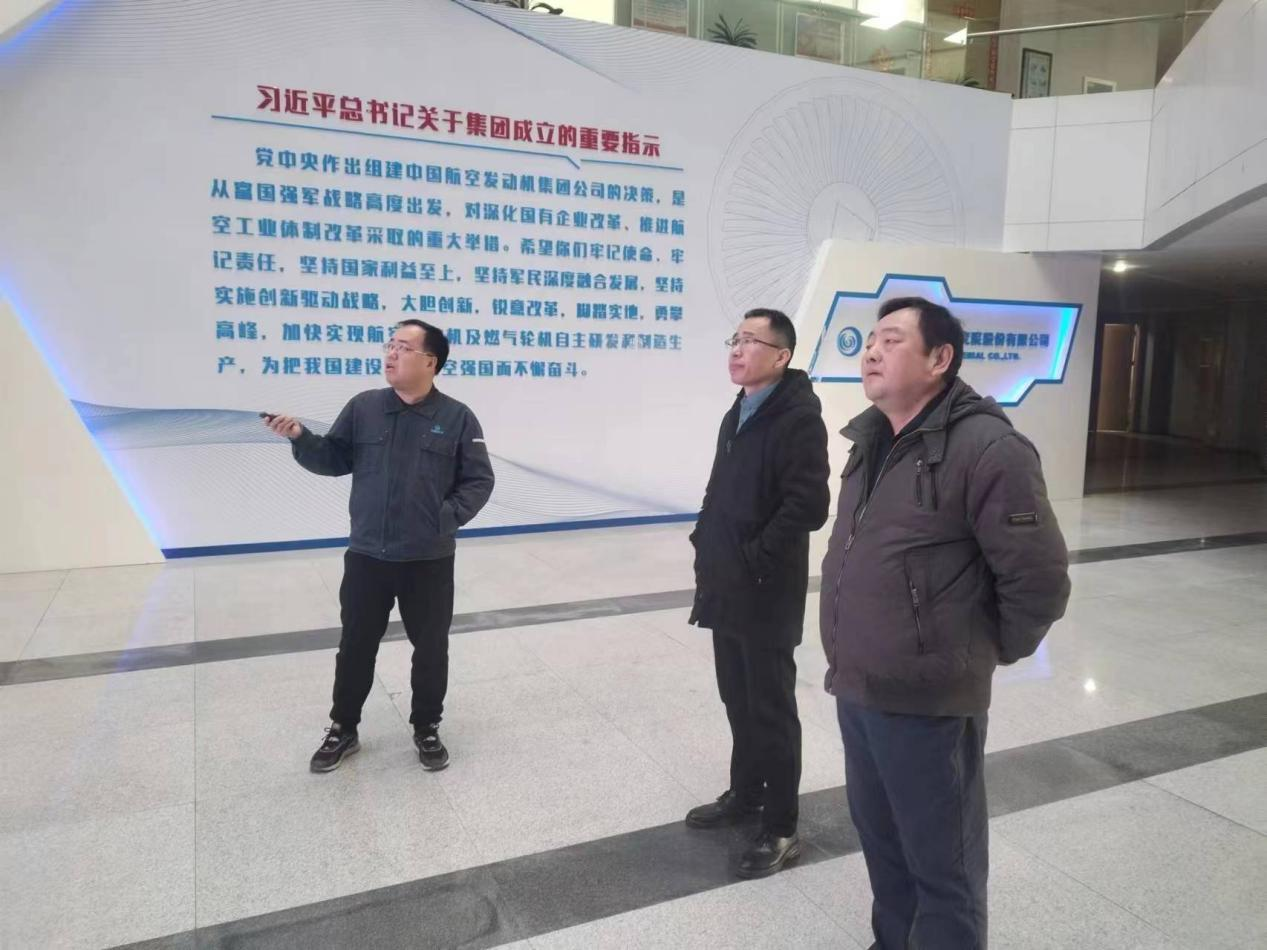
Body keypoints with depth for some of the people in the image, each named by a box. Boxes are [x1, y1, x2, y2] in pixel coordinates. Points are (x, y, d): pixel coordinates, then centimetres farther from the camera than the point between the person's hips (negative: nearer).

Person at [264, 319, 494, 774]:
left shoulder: (456, 417, -6)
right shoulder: (363, 407, 1)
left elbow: (479, 480, -3)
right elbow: (334, 461, 6)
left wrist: (448, 517, -14)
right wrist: (301, 438, -10)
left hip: (429, 561, -1)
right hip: (366, 557, 2)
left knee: (431, 648, 12)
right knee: (356, 646, 14)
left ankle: (427, 729, 32)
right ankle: (342, 730, 33)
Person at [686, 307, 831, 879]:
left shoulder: (799, 417, -15)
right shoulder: (737, 415, 14)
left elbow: (808, 506, -24)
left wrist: (752, 560, -20)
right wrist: (706, 548, 8)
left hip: (767, 594, -8)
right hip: (726, 589, 8)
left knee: (772, 709, 4)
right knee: (738, 700, 20)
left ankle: (780, 829, 18)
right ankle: (744, 794, 37)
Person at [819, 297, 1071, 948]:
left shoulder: (985, 448, -17)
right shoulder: (869, 441, 9)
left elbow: (1039, 577, -16)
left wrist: (993, 651, -2)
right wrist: (849, 659, 16)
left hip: (926, 703, -8)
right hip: (854, 689, 8)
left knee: (942, 863, 10)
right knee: (879, 839, 24)